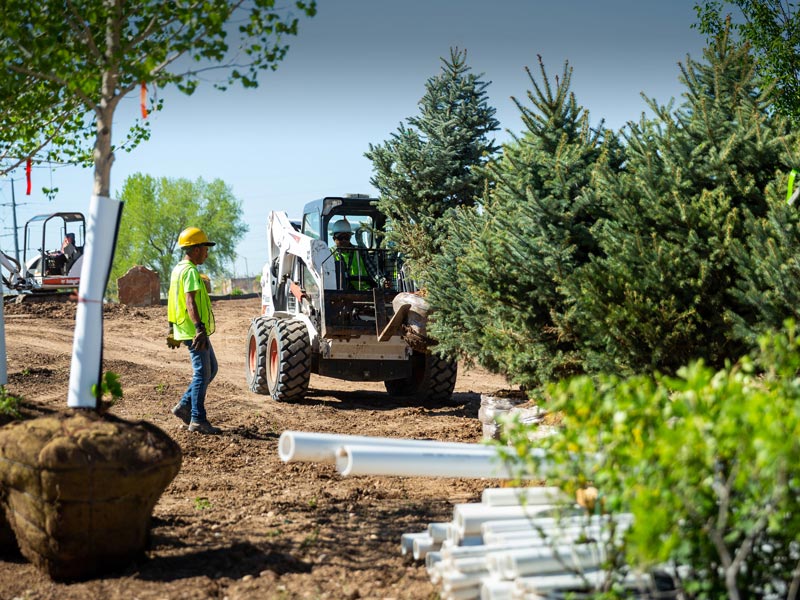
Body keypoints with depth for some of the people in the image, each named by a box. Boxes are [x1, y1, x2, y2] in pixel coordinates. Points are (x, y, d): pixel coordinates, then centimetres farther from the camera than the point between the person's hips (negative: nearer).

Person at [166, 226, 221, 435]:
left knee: (210, 369, 16)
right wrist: (199, 328, -33)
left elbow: (173, 301, 23)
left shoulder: (178, 269, 17)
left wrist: (172, 328, 28)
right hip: (194, 331, -10)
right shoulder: (190, 271, -15)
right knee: (202, 373, -6)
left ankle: (185, 406, 17)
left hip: (184, 329, 10)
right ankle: (197, 420, -3)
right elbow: (190, 301, -26)